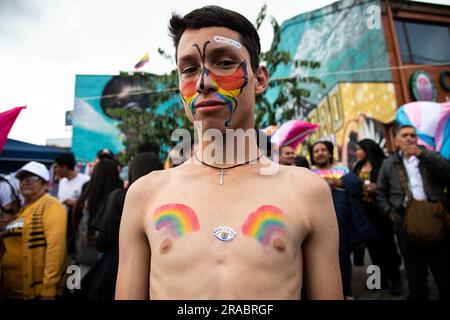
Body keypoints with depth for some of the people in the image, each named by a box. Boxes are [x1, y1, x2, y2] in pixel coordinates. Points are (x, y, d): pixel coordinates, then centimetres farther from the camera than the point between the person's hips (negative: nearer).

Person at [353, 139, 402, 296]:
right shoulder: (358, 167, 13)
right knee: (372, 244, 10)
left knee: (386, 243, 2)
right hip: (364, 211, 6)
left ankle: (395, 279, 17)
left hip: (380, 210, -6)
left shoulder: (382, 164, -6)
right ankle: (381, 278, 23)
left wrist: (377, 187, -23)